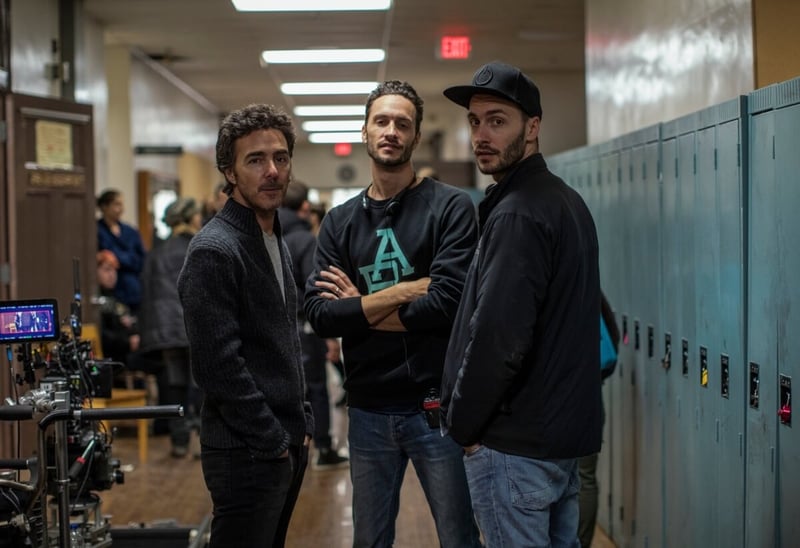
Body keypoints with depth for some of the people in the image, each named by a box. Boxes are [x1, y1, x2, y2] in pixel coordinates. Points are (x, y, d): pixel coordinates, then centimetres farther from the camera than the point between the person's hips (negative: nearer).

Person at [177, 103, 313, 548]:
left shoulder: (276, 242, 13)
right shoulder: (214, 251, -16)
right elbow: (219, 366, -21)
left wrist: (301, 425, 14)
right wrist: (272, 441, -16)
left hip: (286, 444, 9)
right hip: (247, 453, -9)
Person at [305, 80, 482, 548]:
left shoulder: (451, 207, -5)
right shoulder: (340, 222, 7)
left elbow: (445, 303, -18)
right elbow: (319, 315, -5)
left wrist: (360, 311, -7)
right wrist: (400, 293, -14)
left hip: (437, 406, -4)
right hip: (368, 410, 4)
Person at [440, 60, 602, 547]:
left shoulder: (518, 214, -18)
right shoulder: (568, 201, 13)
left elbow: (498, 337, -24)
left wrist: (462, 422, -10)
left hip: (516, 444, -10)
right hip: (566, 431, 10)